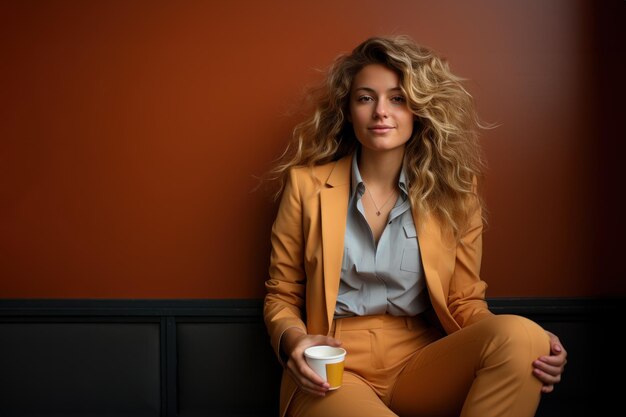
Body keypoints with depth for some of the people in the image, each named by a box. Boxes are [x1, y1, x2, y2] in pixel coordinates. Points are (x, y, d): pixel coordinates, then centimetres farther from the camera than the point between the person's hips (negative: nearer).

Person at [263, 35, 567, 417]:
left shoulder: (453, 192, 4)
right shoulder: (306, 183, 1)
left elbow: (465, 301, 7)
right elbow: (281, 296, 9)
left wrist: (525, 344, -14)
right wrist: (293, 340, -14)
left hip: (421, 362, 4)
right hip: (333, 371, -3)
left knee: (521, 335, -26)